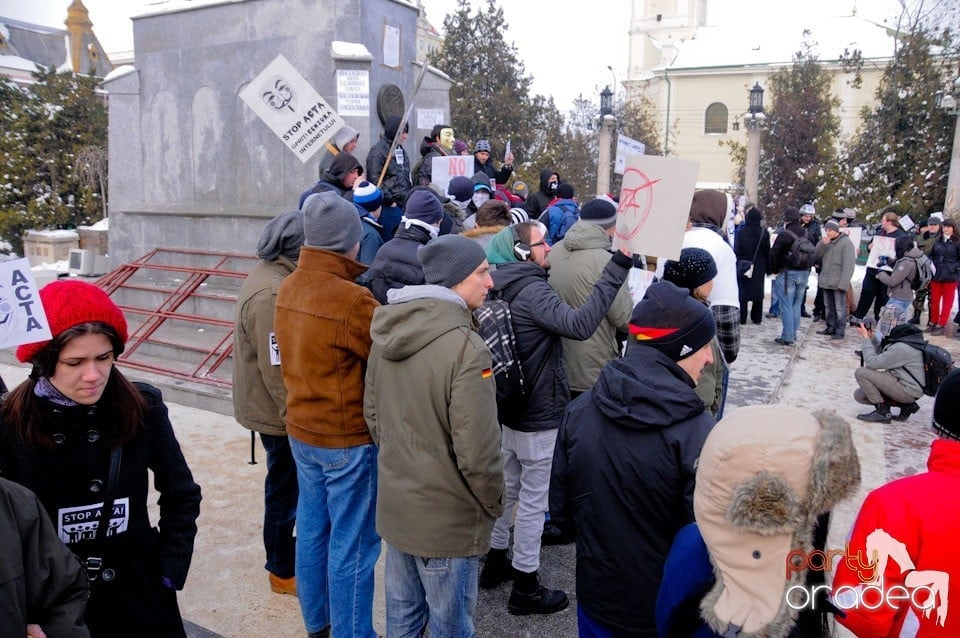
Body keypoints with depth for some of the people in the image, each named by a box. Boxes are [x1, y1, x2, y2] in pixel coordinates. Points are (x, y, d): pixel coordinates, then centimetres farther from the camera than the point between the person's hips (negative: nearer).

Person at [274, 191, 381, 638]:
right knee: (352, 543, 7)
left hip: (301, 429, 8)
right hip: (348, 437, -8)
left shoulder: (288, 288, 1)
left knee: (312, 529, 20)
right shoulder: (353, 300, -24)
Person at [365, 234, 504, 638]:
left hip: (394, 503, 7)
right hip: (447, 517, -7)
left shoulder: (388, 332, -1)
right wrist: (493, 503, -6)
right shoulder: (466, 347, -25)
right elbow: (476, 450, -23)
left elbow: (372, 414, 8)